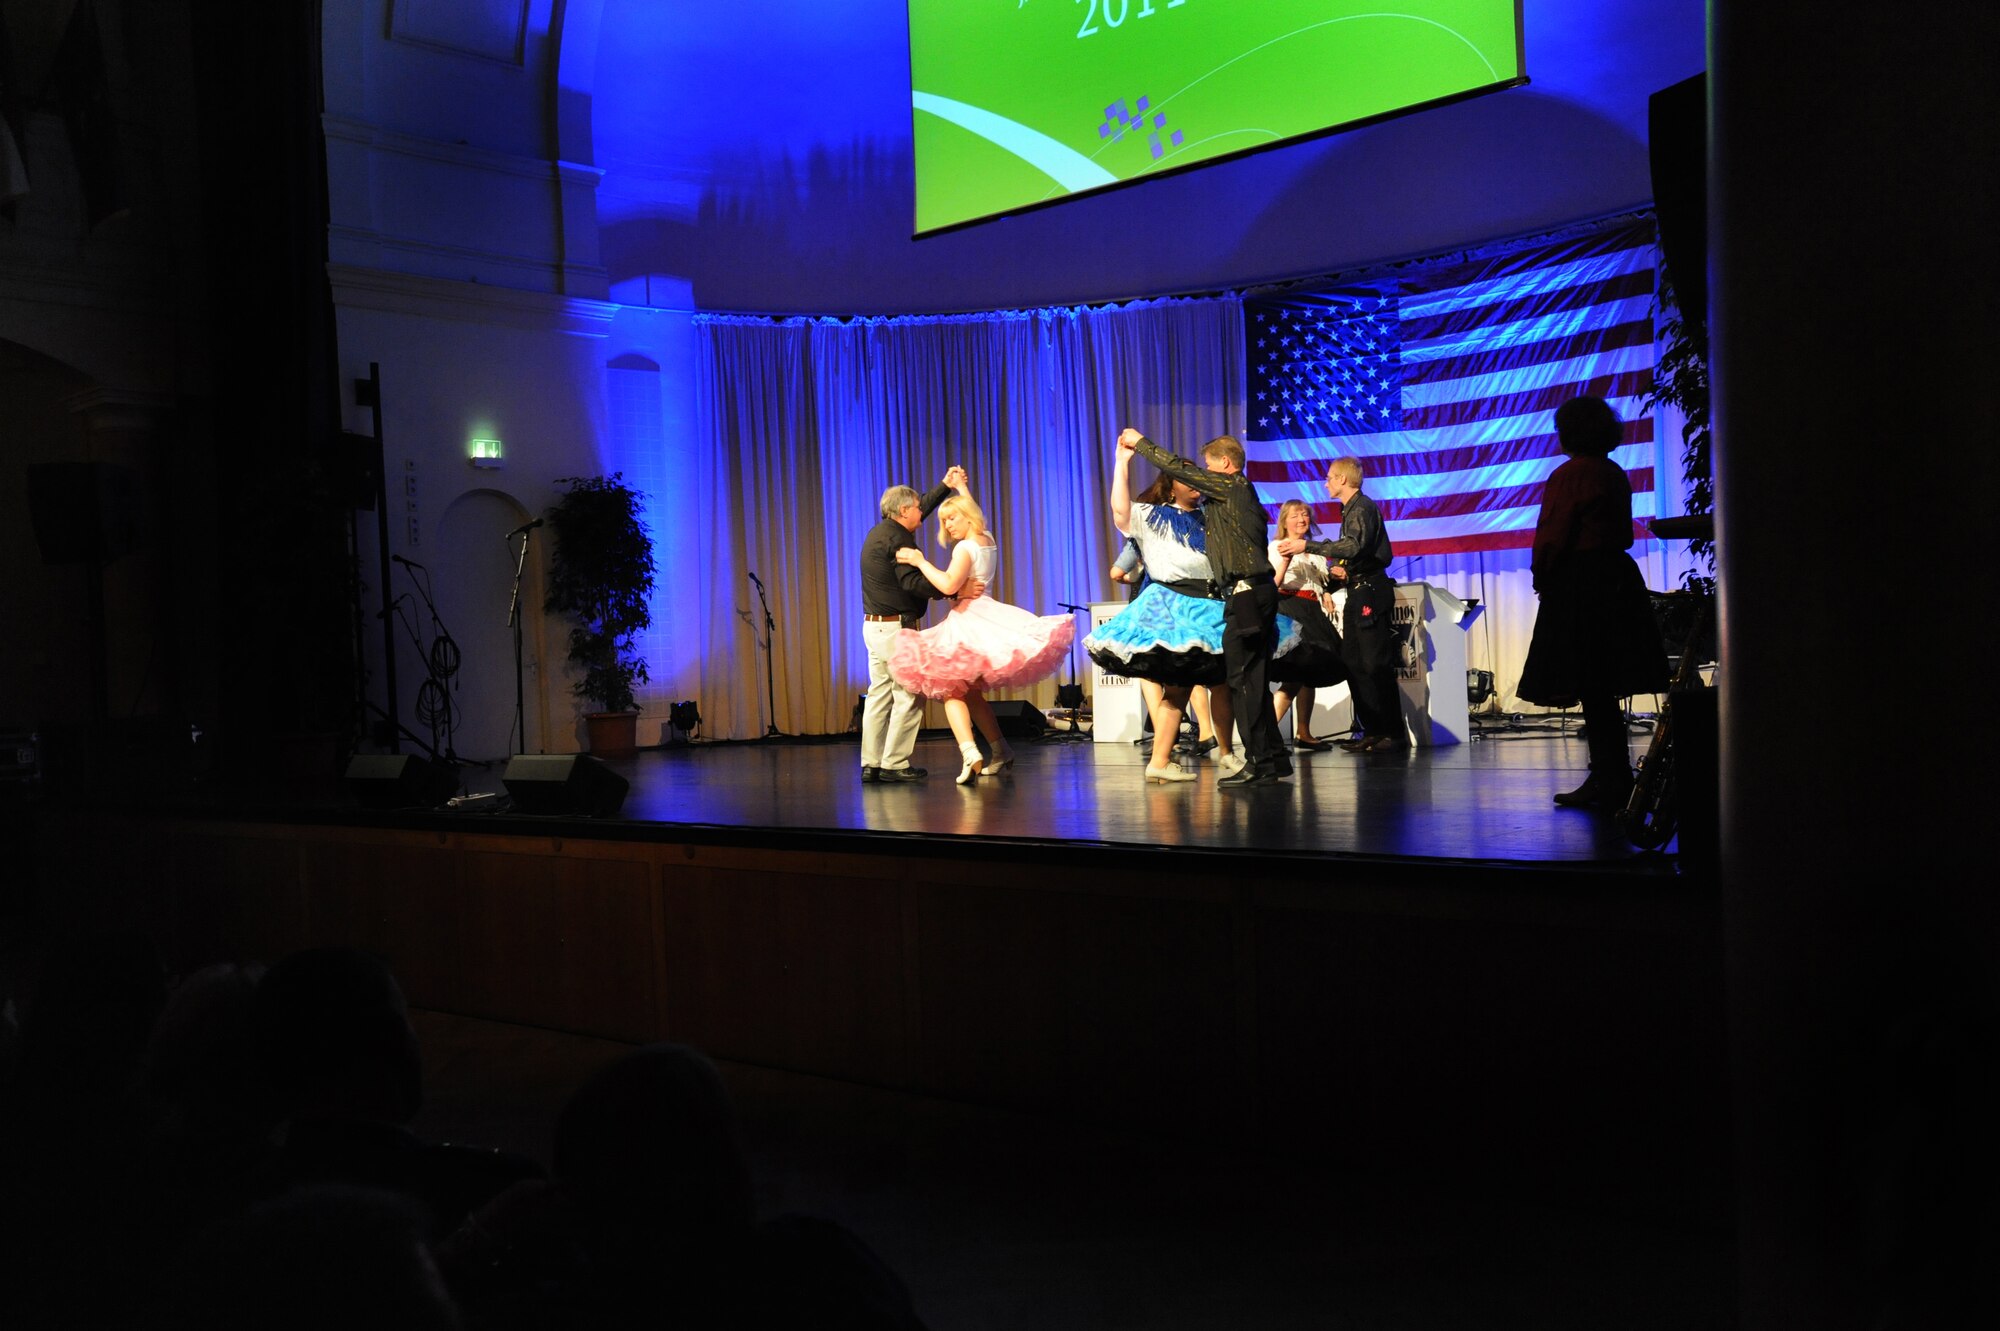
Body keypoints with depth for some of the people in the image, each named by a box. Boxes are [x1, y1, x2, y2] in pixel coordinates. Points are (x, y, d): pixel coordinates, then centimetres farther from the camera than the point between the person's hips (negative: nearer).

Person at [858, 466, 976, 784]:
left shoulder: (878, 532, 15)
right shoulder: (896, 538, -14)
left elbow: (922, 508, 26)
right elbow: (913, 582, -23)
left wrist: (946, 485, 28)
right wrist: (955, 590, -24)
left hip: (874, 625, 10)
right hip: (896, 626, -10)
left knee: (879, 693, 10)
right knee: (908, 695, -4)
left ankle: (871, 764, 9)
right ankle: (895, 764, -4)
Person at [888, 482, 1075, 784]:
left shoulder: (965, 548, -11)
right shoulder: (989, 541, 13)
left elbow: (948, 585, -25)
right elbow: (969, 510, 35)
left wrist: (920, 561, -17)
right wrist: (961, 487, 44)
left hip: (967, 621, -8)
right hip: (986, 616, 8)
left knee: (951, 691, -7)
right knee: (971, 693, 18)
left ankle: (970, 753, -27)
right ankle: (1001, 750, 18)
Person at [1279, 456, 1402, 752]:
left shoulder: (1363, 507, -11)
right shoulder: (1350, 509, 18)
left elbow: (1354, 545, -26)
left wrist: (1308, 546, -26)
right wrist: (1338, 567, 2)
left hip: (1371, 591, -10)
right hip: (1358, 592, 10)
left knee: (1376, 663, -9)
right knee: (1353, 662, 9)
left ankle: (1392, 732, -5)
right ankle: (1372, 730, 13)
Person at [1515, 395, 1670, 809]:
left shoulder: (1570, 475, -13)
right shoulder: (1615, 473, 14)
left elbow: (1551, 536, -15)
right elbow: (1621, 530, 18)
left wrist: (1541, 577, 1)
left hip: (1579, 586, -9)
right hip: (1617, 579, 9)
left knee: (1592, 691, -5)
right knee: (1602, 690, 13)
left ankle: (1610, 784, -2)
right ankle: (1608, 780, 18)